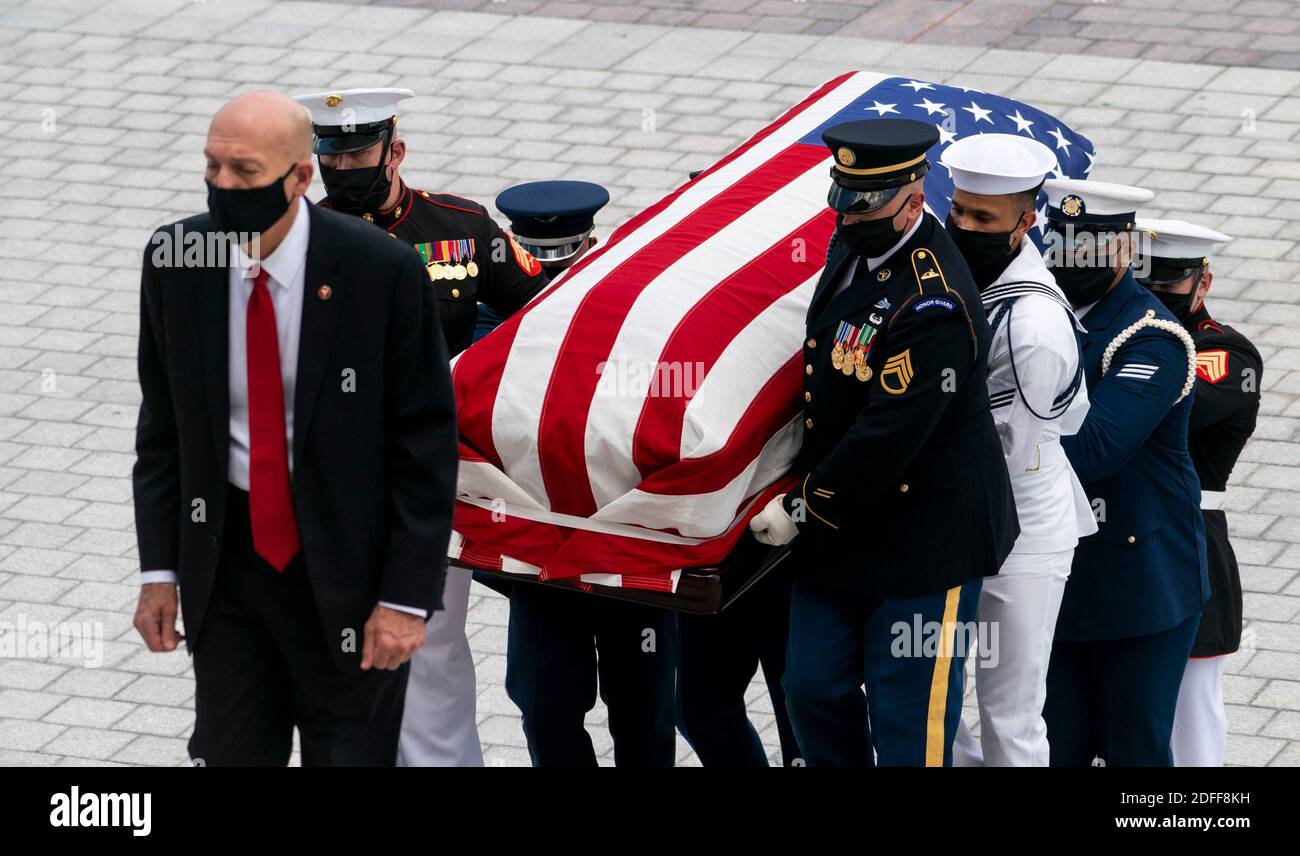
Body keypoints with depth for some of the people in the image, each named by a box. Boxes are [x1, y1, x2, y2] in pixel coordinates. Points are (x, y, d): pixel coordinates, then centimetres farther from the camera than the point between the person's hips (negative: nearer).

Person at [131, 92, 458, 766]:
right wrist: (159, 569, 3)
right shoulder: (174, 263, -4)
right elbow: (161, 426, 7)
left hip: (346, 565, -3)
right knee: (228, 756, 10)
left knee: (350, 754, 6)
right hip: (224, 554, 3)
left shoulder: (383, 272, -15)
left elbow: (427, 442, -10)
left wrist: (407, 597, -12)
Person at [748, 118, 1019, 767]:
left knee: (909, 724, 1)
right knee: (813, 690, 14)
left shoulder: (934, 305, -26)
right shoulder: (852, 248, 3)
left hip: (923, 543, -9)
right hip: (837, 535, 9)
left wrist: (804, 510, -15)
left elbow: (888, 438, -26)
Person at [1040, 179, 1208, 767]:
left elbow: (1093, 449, -27)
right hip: (1058, 580, 7)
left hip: (1141, 587, -6)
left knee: (1136, 750, 3)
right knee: (1058, 747, 9)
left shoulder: (1151, 340, -16)